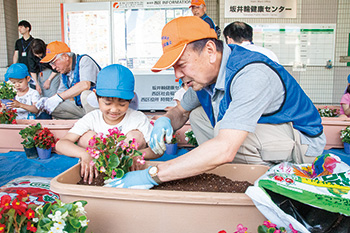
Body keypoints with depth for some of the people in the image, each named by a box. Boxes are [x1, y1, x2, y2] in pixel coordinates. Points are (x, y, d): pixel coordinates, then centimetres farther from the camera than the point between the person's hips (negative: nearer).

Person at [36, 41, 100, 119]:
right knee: (52, 107, -4)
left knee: (85, 94, -37)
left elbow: (85, 85, -28)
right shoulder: (64, 72, 12)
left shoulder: (84, 60, -11)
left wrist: (58, 97, -26)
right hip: (79, 106, 8)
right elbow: (60, 93, 18)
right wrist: (48, 100, -5)